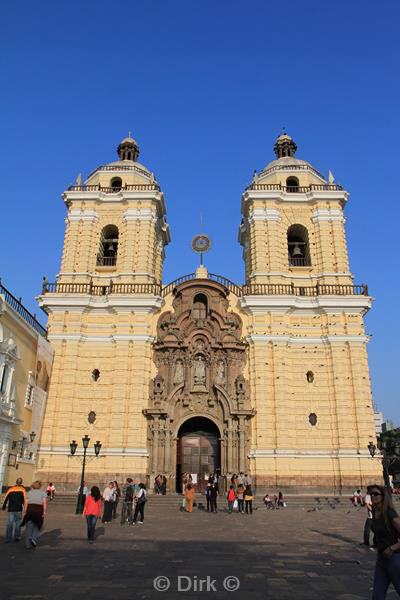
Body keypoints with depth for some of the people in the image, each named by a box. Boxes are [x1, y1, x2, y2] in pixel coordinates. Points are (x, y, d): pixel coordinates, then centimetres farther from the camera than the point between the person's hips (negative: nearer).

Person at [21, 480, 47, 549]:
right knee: (37, 526, 14)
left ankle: (27, 544, 4)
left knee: (29, 527, 6)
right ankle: (34, 538, -7)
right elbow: (44, 503, -7)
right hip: (39, 510, -2)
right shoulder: (43, 492, 5)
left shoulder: (29, 492, 13)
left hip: (30, 510, 2)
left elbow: (26, 503, 5)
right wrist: (44, 512, -9)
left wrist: (25, 512, 7)